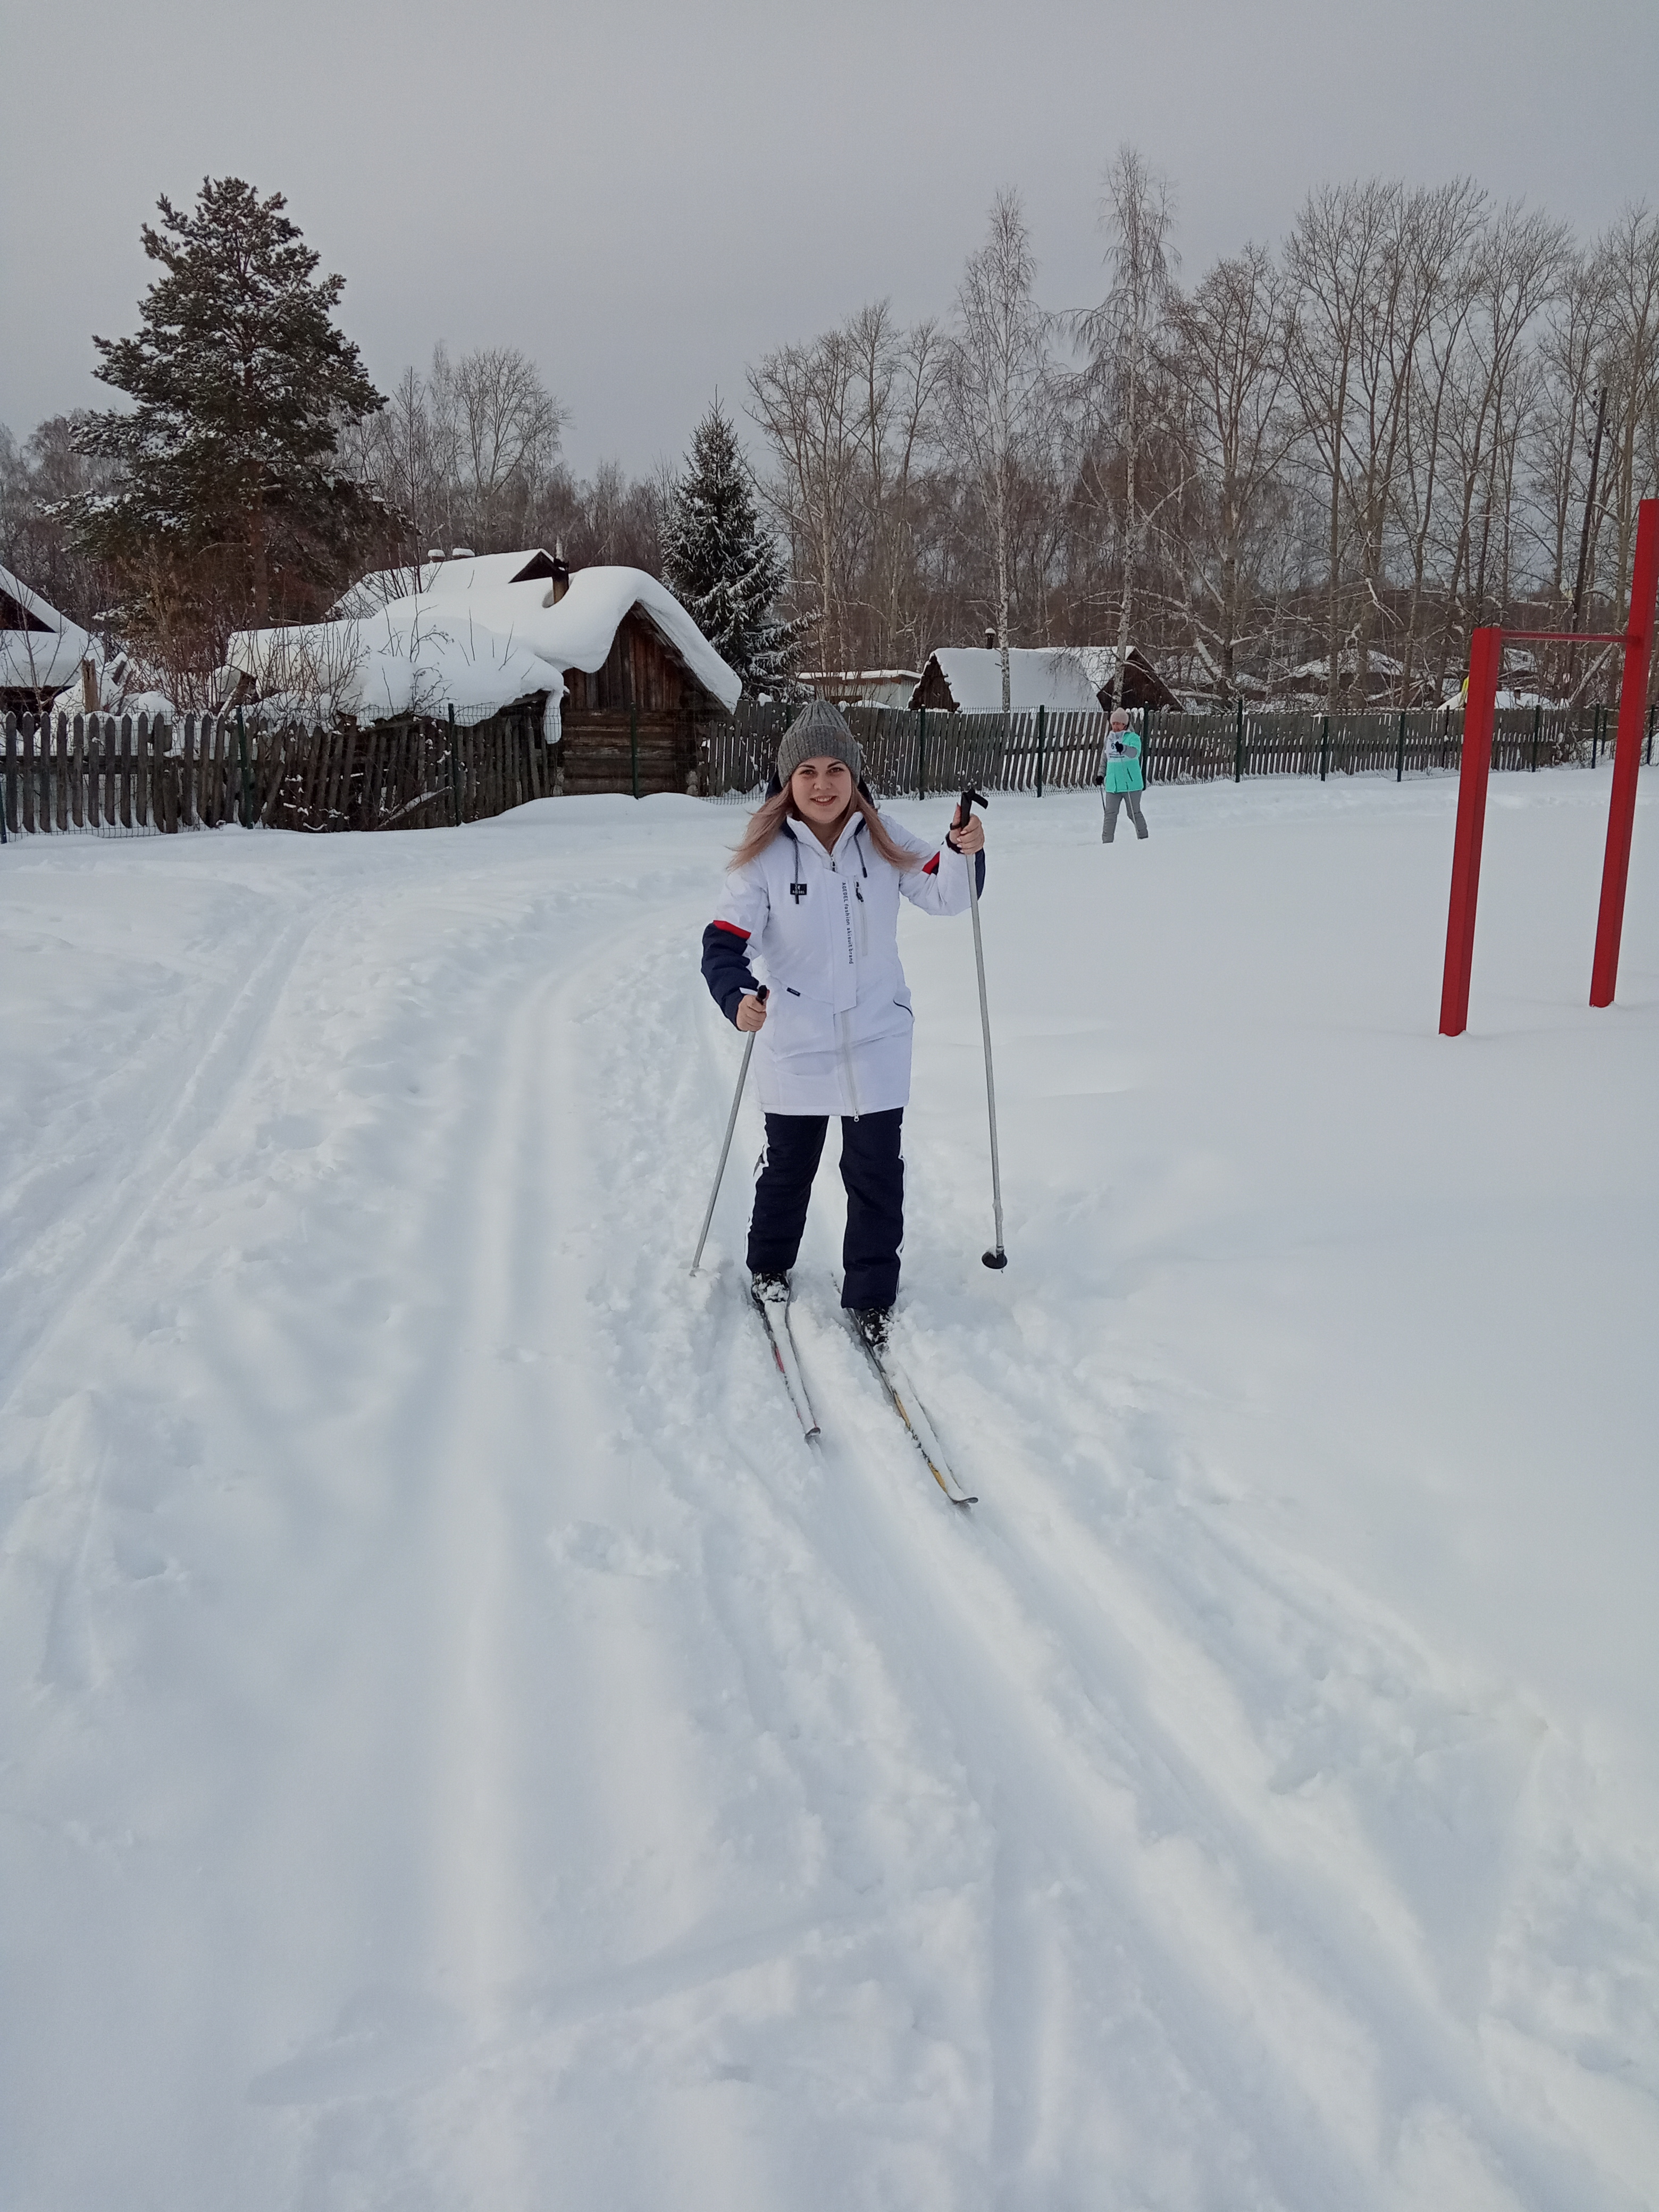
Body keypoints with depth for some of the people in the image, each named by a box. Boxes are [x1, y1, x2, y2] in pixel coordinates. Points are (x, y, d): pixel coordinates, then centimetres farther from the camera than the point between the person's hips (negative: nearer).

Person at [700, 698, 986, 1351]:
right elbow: (725, 940, -16)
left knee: (876, 1174, 6)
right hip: (795, 1046, -1)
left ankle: (871, 1298, 22)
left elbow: (945, 894, -7)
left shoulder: (884, 842, -5)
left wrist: (964, 852, -28)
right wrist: (736, 996, -35)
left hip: (877, 1042, 1)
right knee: (788, 1168, 18)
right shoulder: (764, 856, -12)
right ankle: (769, 1267, 43)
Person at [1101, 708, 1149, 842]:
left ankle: (1143, 838, 16)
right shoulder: (1109, 738, 12)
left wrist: (1123, 749, -47)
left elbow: (1135, 752, -28)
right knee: (1110, 814, 2)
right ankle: (1107, 842, 5)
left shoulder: (1133, 738, -6)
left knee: (1134, 813, 2)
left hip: (1131, 783, -5)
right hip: (1112, 784, 5)